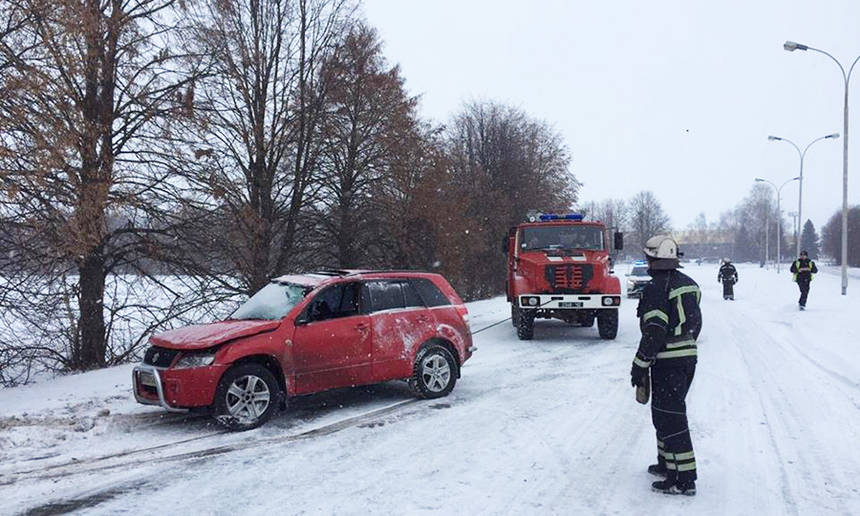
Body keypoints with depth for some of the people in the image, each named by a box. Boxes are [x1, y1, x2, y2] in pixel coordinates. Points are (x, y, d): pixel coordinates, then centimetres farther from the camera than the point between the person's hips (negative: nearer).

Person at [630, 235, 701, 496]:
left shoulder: (657, 287, -17)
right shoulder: (688, 283, 11)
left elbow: (654, 331, -21)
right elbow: (696, 323, 17)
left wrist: (640, 366, -16)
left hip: (667, 361, -9)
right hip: (689, 357, 10)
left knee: (669, 417, -4)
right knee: (671, 412, 21)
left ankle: (684, 479, -1)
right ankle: (668, 463, 33)